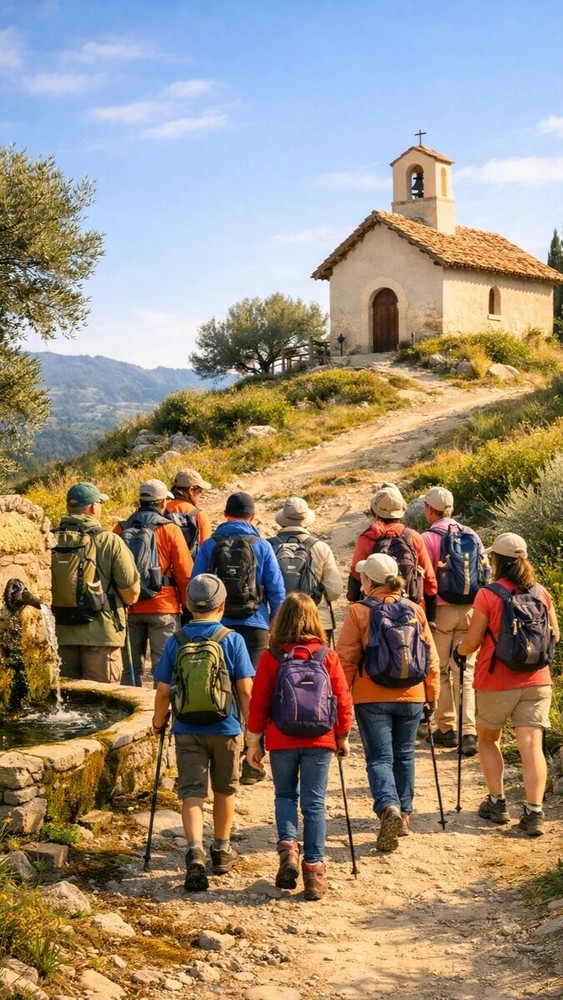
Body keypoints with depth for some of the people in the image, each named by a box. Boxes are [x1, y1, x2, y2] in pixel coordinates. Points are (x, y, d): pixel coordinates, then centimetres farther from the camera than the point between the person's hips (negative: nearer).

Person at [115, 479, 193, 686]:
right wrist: (188, 604, 6)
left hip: (129, 608, 3)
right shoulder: (170, 530, -7)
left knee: (131, 665, 12)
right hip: (163, 608, -3)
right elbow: (185, 573, -6)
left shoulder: (121, 529, 2)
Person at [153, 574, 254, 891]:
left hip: (187, 730, 0)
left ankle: (195, 852, -19)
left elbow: (163, 690, -1)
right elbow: (245, 689, -9)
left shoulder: (176, 641, -3)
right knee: (225, 790, 18)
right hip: (226, 728, 0)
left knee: (192, 792, 1)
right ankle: (222, 851, 32)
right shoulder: (233, 640, -7)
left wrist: (159, 720, 16)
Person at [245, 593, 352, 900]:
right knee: (314, 803, 6)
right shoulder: (328, 656, -2)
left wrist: (253, 742, 7)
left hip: (281, 741, 0)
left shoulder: (270, 657, -5)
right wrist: (342, 737, 14)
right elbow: (342, 700, 1)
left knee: (285, 795, 18)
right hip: (319, 740, 0)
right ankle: (314, 868, 4)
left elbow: (258, 702, -3)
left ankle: (287, 845, -4)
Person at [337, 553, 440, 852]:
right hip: (411, 697, 4)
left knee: (379, 757, 0)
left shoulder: (358, 611, -8)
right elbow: (431, 658, 7)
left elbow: (346, 659, -8)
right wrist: (432, 693, 17)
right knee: (403, 755, 17)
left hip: (372, 698, -3)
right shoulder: (415, 610, 4)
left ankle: (389, 808, -22)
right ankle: (403, 815, 23)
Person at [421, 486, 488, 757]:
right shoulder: (472, 535, 8)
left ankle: (446, 728, 13)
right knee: (466, 672, 4)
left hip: (441, 611, -4)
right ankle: (468, 732, -4)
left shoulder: (428, 538, -7)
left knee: (440, 671, 9)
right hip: (470, 610, 4)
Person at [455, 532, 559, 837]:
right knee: (531, 745, 0)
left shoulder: (487, 595, -11)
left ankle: (497, 803, 17)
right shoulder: (541, 593, 2)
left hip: (496, 683, -3)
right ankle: (534, 813, -8)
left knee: (487, 740, 18)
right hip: (535, 682, 3)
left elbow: (472, 642, -7)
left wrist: (458, 649, 14)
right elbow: (554, 635, 13)